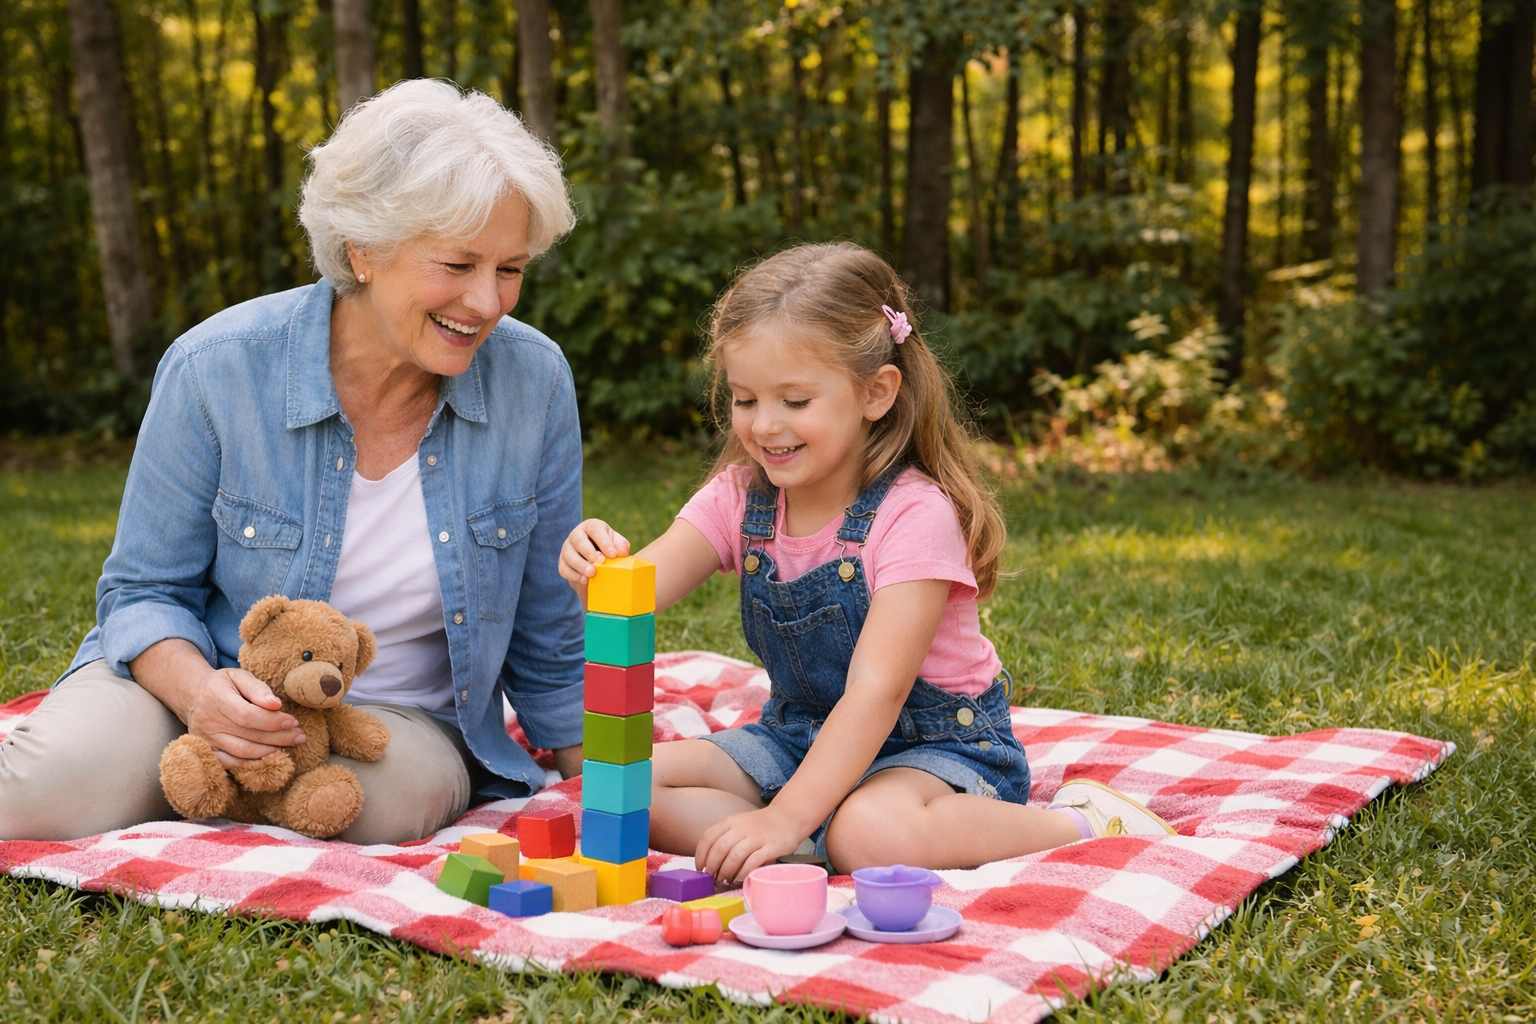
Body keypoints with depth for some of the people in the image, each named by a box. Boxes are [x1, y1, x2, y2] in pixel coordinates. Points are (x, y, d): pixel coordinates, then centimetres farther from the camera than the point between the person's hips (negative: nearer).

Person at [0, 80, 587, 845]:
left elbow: (547, 638, 2)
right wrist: (200, 692, -27)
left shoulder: (533, 381, -11)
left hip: (398, 717, 1)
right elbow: (144, 593, -5)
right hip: (222, 685, -1)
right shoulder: (216, 370, -15)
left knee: (406, 789, -36)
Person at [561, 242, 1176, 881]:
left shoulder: (914, 515, -23)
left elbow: (876, 691, -28)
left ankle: (1079, 821, -15)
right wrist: (596, 570, -40)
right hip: (800, 734, 6)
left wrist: (787, 817, -36)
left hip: (938, 745, -6)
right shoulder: (739, 498, -4)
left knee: (872, 833, -40)